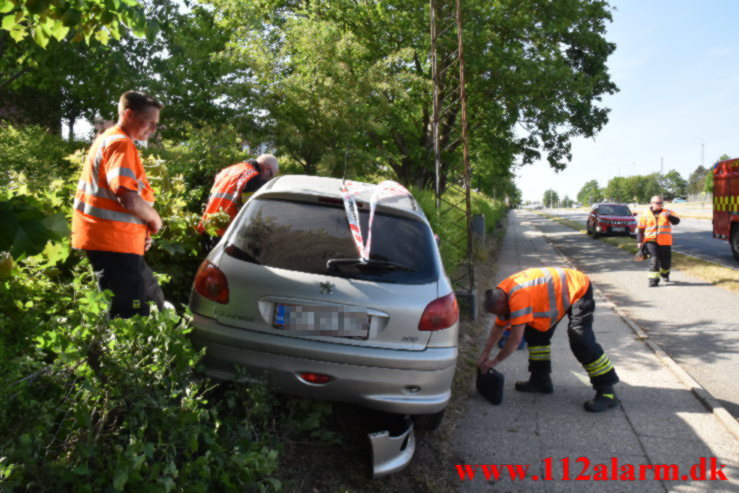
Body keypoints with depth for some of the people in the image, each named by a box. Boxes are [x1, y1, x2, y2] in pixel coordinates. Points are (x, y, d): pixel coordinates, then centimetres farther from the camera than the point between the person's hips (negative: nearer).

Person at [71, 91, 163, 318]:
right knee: (130, 317, -8)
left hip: (119, 242, 11)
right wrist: (154, 219, -7)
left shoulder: (109, 140, 21)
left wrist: (143, 230, 13)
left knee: (152, 299, 19)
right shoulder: (121, 144, -13)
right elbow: (128, 197, -26)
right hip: (114, 243, -11)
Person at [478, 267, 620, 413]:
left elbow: (515, 339, -32)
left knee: (579, 339, -23)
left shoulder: (518, 296, -34)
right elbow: (498, 327, 11)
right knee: (535, 332, 7)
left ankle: (607, 391, -14)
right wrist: (485, 354, 8)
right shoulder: (501, 294, -4)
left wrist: (495, 361, -20)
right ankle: (540, 381, 17)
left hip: (578, 289, -10)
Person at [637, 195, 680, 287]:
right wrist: (639, 241, 3)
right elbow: (640, 228, 8)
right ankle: (653, 279, -12)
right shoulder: (646, 214, 5)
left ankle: (664, 274, 39)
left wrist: (669, 217, -24)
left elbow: (677, 221, -4)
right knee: (654, 259, -14)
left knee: (666, 260, 10)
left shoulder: (667, 212, 8)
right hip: (651, 241, -2)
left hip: (665, 241, 2)